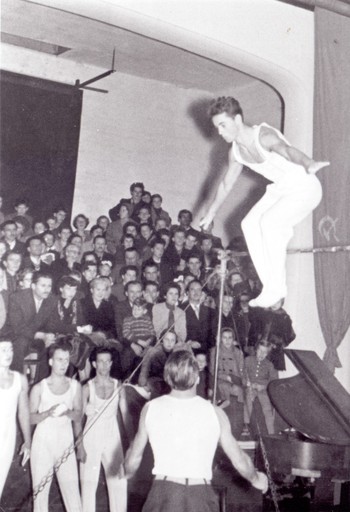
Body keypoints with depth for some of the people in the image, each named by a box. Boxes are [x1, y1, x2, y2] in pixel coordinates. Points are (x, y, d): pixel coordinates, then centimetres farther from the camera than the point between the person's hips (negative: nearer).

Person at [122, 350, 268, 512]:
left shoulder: (150, 408, 0)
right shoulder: (215, 413, -2)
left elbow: (133, 459, 10)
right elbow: (240, 461, 7)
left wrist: (127, 473, 32)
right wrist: (256, 479, 28)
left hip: (162, 493, 0)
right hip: (200, 496, 0)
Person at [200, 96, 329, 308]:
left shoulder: (264, 136, -26)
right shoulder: (236, 152, -1)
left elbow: (287, 150, -49)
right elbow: (227, 183, 17)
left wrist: (308, 163, -71)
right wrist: (211, 213, 27)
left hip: (305, 187, -8)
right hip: (281, 188, 8)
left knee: (269, 221, -27)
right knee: (250, 223, -7)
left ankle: (277, 287, -17)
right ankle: (270, 286, -4)